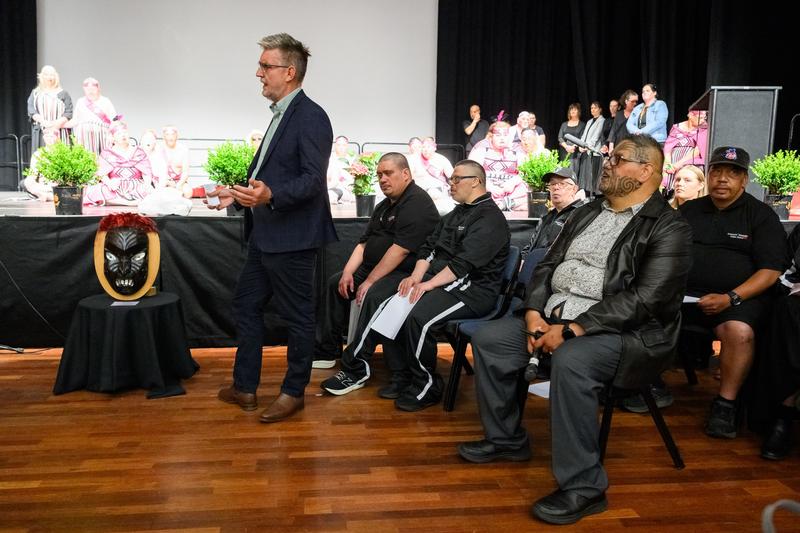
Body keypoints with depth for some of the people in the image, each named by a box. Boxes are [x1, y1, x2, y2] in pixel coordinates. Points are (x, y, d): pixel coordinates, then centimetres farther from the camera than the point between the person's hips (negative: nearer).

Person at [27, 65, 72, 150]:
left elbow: (68, 113, 2)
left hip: (59, 133, -1)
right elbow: (31, 111, 3)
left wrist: (57, 124, -15)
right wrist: (45, 123, -15)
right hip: (41, 132, 1)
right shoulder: (35, 93, 15)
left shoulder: (63, 94, 11)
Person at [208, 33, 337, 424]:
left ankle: (294, 392, 20)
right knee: (245, 306, 16)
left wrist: (270, 195, -36)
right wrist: (241, 194, 21)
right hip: (264, 236, 10)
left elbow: (312, 180, -23)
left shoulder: (310, 117, -15)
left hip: (291, 239, -10)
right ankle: (245, 387, 29)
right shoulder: (282, 114, 15)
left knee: (297, 317, 5)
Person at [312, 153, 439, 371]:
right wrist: (348, 272, -1)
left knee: (374, 296, -34)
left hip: (405, 273, -10)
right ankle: (326, 351, 12)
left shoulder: (417, 203, -15)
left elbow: (401, 249, -24)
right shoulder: (384, 206, 17)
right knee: (335, 283, 9)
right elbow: (364, 243, 15)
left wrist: (370, 281, -22)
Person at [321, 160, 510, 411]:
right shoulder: (454, 215, 22)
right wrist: (416, 276, -4)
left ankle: (426, 387, -12)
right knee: (388, 307, -8)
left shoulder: (490, 218, -9)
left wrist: (429, 284, -23)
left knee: (419, 318, -31)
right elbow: (429, 247, 14)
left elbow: (464, 263, -20)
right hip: (440, 281, 9)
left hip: (471, 289, -9)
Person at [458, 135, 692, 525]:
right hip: (553, 315, 8)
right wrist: (534, 313, -6)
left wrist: (572, 330, -24)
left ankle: (583, 486, -22)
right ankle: (506, 439, 14)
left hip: (624, 331, -8)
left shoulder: (667, 229, -9)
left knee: (570, 361, -36)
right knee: (488, 339, -3)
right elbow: (547, 266, 13)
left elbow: (643, 299, -20)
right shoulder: (586, 214, 15)